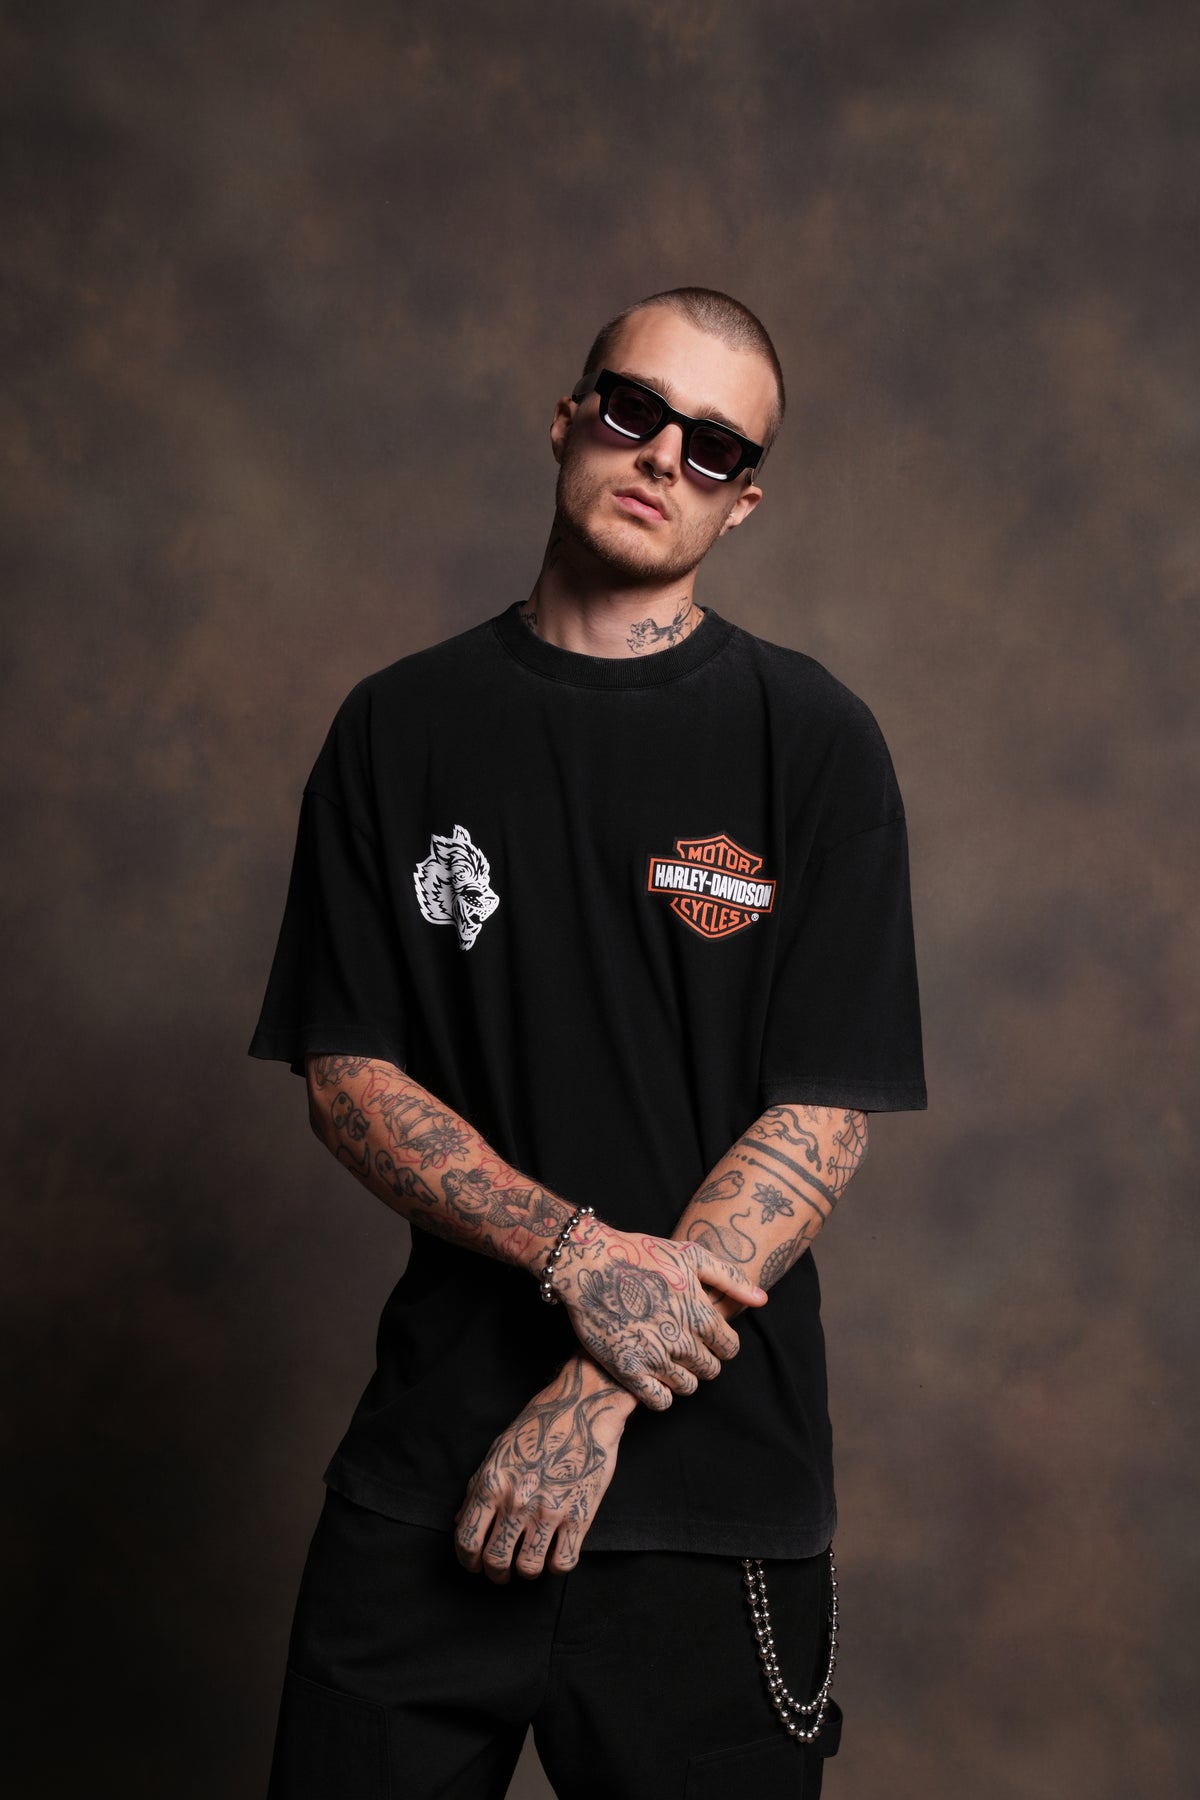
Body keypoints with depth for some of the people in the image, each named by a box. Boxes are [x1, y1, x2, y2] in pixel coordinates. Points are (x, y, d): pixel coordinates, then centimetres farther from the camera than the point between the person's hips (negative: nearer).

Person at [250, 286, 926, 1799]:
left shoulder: (811, 742, -2)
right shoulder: (401, 728, 4)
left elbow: (824, 1119, -6)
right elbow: (347, 1076, 1)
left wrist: (600, 1395, -13)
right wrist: (579, 1254, -15)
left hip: (715, 1476, -1)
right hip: (429, 1459, 2)